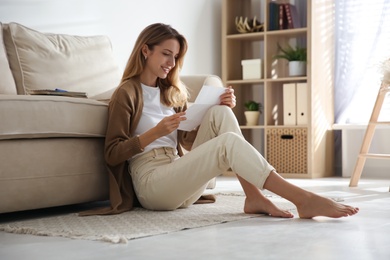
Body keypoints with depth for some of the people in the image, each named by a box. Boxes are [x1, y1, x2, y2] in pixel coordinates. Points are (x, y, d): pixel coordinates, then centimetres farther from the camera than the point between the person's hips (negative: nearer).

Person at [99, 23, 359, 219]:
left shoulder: (172, 92, 19)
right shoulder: (127, 93, -2)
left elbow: (189, 142, 13)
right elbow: (112, 154, -7)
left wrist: (223, 108, -1)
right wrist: (155, 133, -20)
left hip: (179, 180, 7)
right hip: (151, 183, -7)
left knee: (219, 114, -13)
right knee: (229, 142, -26)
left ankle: (254, 197, -23)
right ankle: (304, 200, -34)